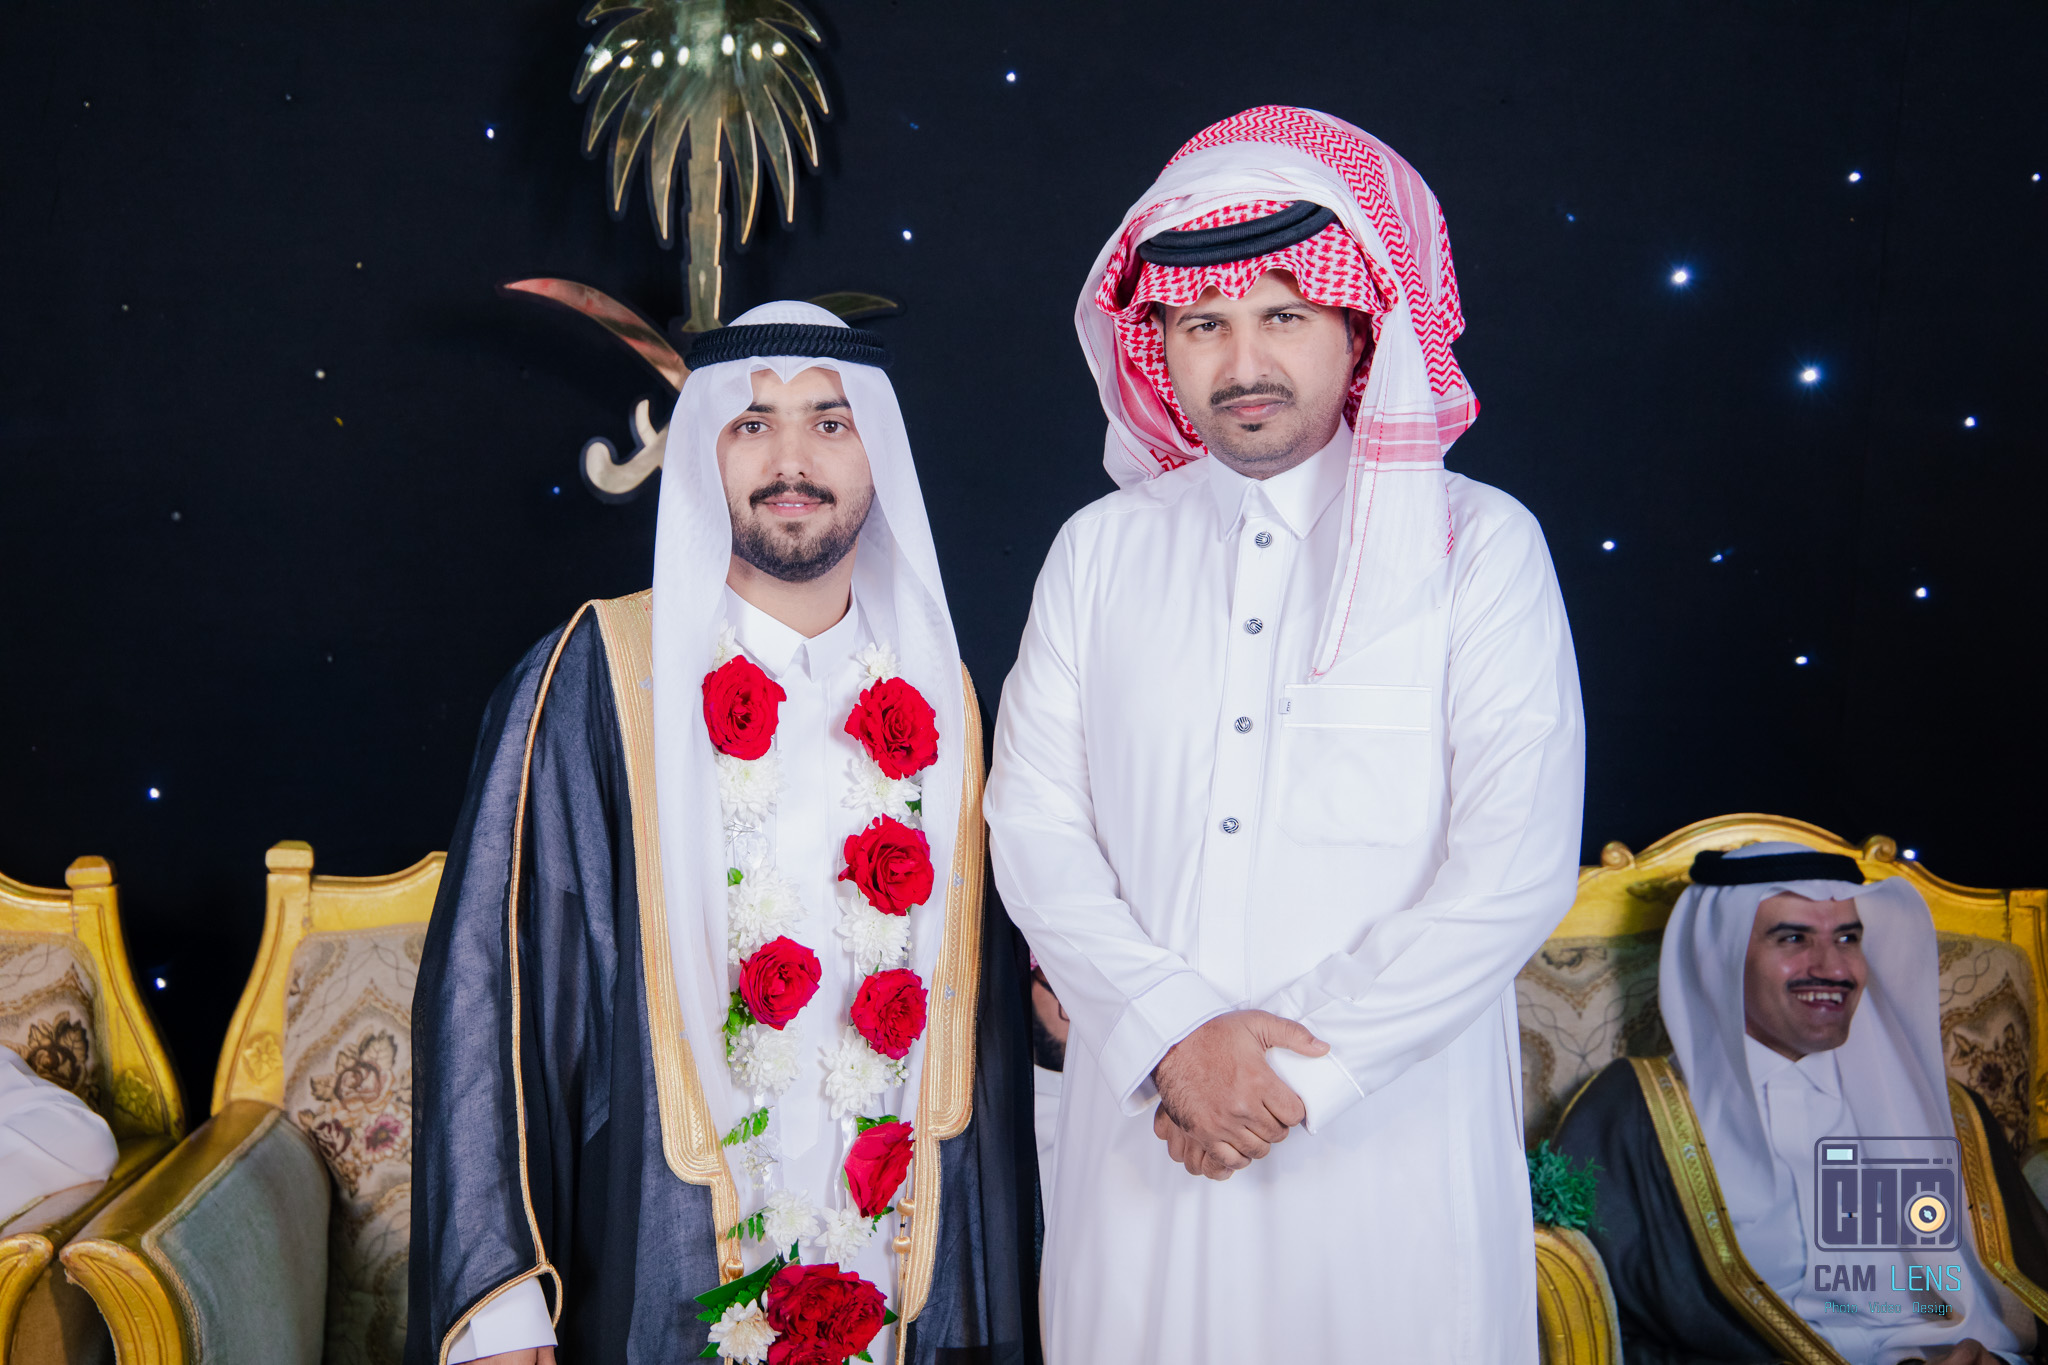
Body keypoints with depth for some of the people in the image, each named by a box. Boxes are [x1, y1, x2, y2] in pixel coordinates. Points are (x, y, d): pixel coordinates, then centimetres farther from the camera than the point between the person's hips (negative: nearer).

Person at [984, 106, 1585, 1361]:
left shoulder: (1478, 546, -3)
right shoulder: (1100, 551, 5)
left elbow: (1517, 866, -10)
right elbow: (1034, 830, 1)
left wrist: (1304, 1065, -13)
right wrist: (1175, 1035, -12)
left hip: (1394, 1143, -2)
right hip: (1146, 1123, 2)